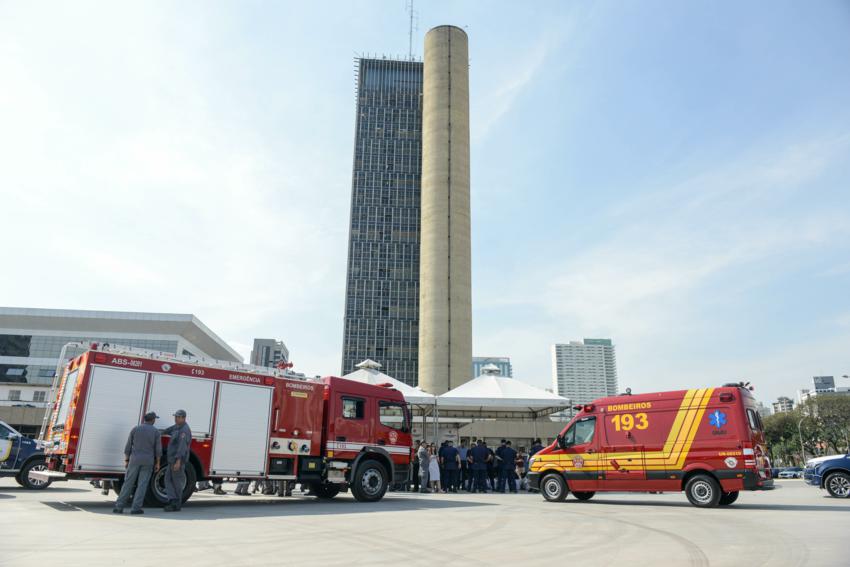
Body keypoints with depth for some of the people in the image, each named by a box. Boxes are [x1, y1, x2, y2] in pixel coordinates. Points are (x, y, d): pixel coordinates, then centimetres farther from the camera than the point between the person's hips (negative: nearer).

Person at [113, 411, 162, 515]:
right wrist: (157, 463, 5)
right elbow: (158, 449, -2)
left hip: (135, 460, 1)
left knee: (128, 483, 8)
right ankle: (136, 508, -1)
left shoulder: (135, 429, 2)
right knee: (142, 485, 2)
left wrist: (126, 461, 10)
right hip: (148, 461, -1)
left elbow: (128, 446, 2)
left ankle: (119, 507, 7)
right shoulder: (156, 431, 0)